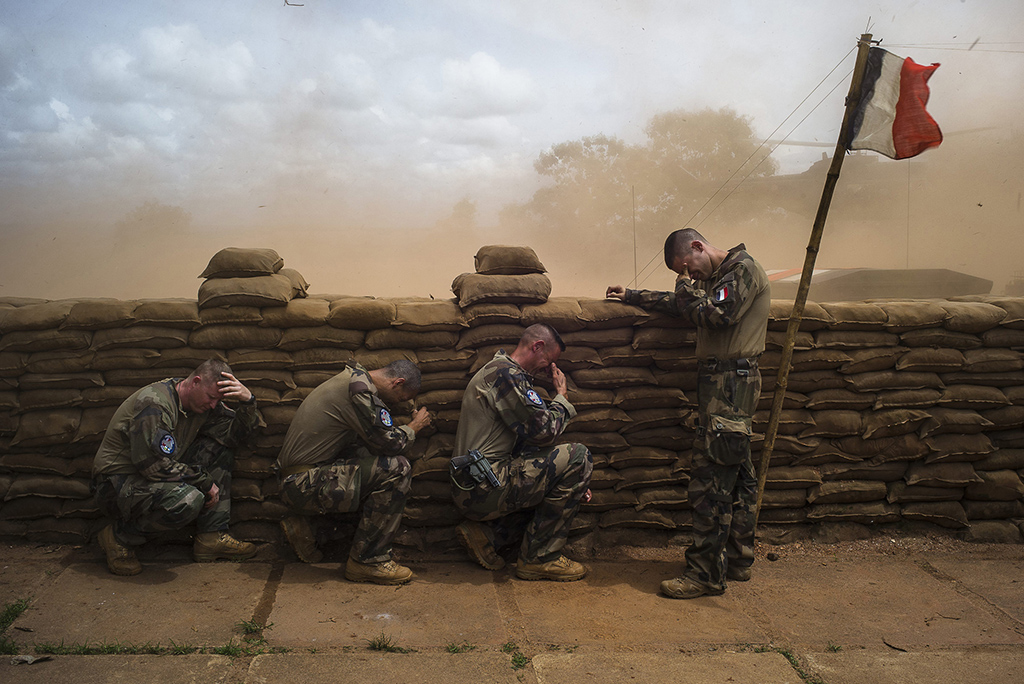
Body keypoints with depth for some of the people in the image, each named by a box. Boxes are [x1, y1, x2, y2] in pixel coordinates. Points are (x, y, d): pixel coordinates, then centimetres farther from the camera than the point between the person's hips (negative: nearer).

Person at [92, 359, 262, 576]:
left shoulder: (203, 402, 2)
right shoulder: (154, 404, -25)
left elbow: (235, 434, 3)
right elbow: (155, 465, -28)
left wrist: (247, 401, -16)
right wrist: (206, 483, -19)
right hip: (118, 483, -9)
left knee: (219, 450, -1)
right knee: (187, 500, -34)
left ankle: (212, 538, -2)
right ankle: (119, 537, -8)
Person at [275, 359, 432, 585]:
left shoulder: (353, 378, 15)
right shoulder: (360, 388, -17)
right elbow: (390, 443, -14)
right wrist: (414, 426, 3)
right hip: (305, 485, -10)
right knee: (397, 469, -15)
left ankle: (304, 526, 14)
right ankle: (368, 561, -8)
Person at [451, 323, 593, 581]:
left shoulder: (498, 371, 22)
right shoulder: (507, 374, -12)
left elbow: (531, 434, 23)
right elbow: (544, 430, -16)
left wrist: (573, 484, 17)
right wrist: (561, 396, 4)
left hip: (470, 491, 10)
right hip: (484, 489, -10)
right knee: (579, 457, -9)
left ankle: (486, 533, 11)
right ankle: (539, 558, -4)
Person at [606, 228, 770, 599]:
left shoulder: (743, 269, -8)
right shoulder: (716, 277, 21)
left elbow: (717, 315, -22)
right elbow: (677, 303, 30)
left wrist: (689, 290, -5)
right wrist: (632, 296, 27)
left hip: (730, 384, -10)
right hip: (722, 385, 10)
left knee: (711, 479, -10)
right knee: (738, 475, 14)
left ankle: (706, 573, -6)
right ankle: (738, 561, 24)